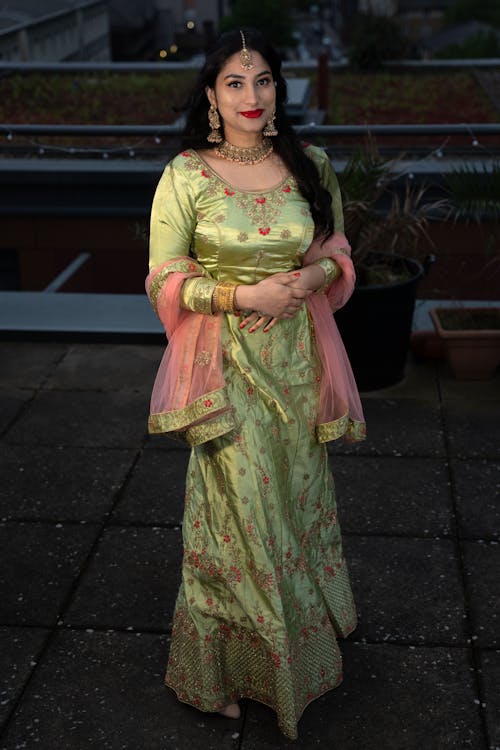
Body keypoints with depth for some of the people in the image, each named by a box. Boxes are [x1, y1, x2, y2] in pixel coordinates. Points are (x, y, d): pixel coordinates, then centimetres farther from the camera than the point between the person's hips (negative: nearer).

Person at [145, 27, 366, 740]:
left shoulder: (311, 166, 3)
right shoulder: (186, 175, -6)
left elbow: (337, 252, 12)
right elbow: (166, 278, -6)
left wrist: (308, 279, -11)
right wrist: (245, 295, -18)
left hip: (297, 359, 3)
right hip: (226, 364, -3)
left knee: (296, 497, 13)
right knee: (237, 508, 4)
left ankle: (302, 642, 36)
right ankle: (229, 662, 25)